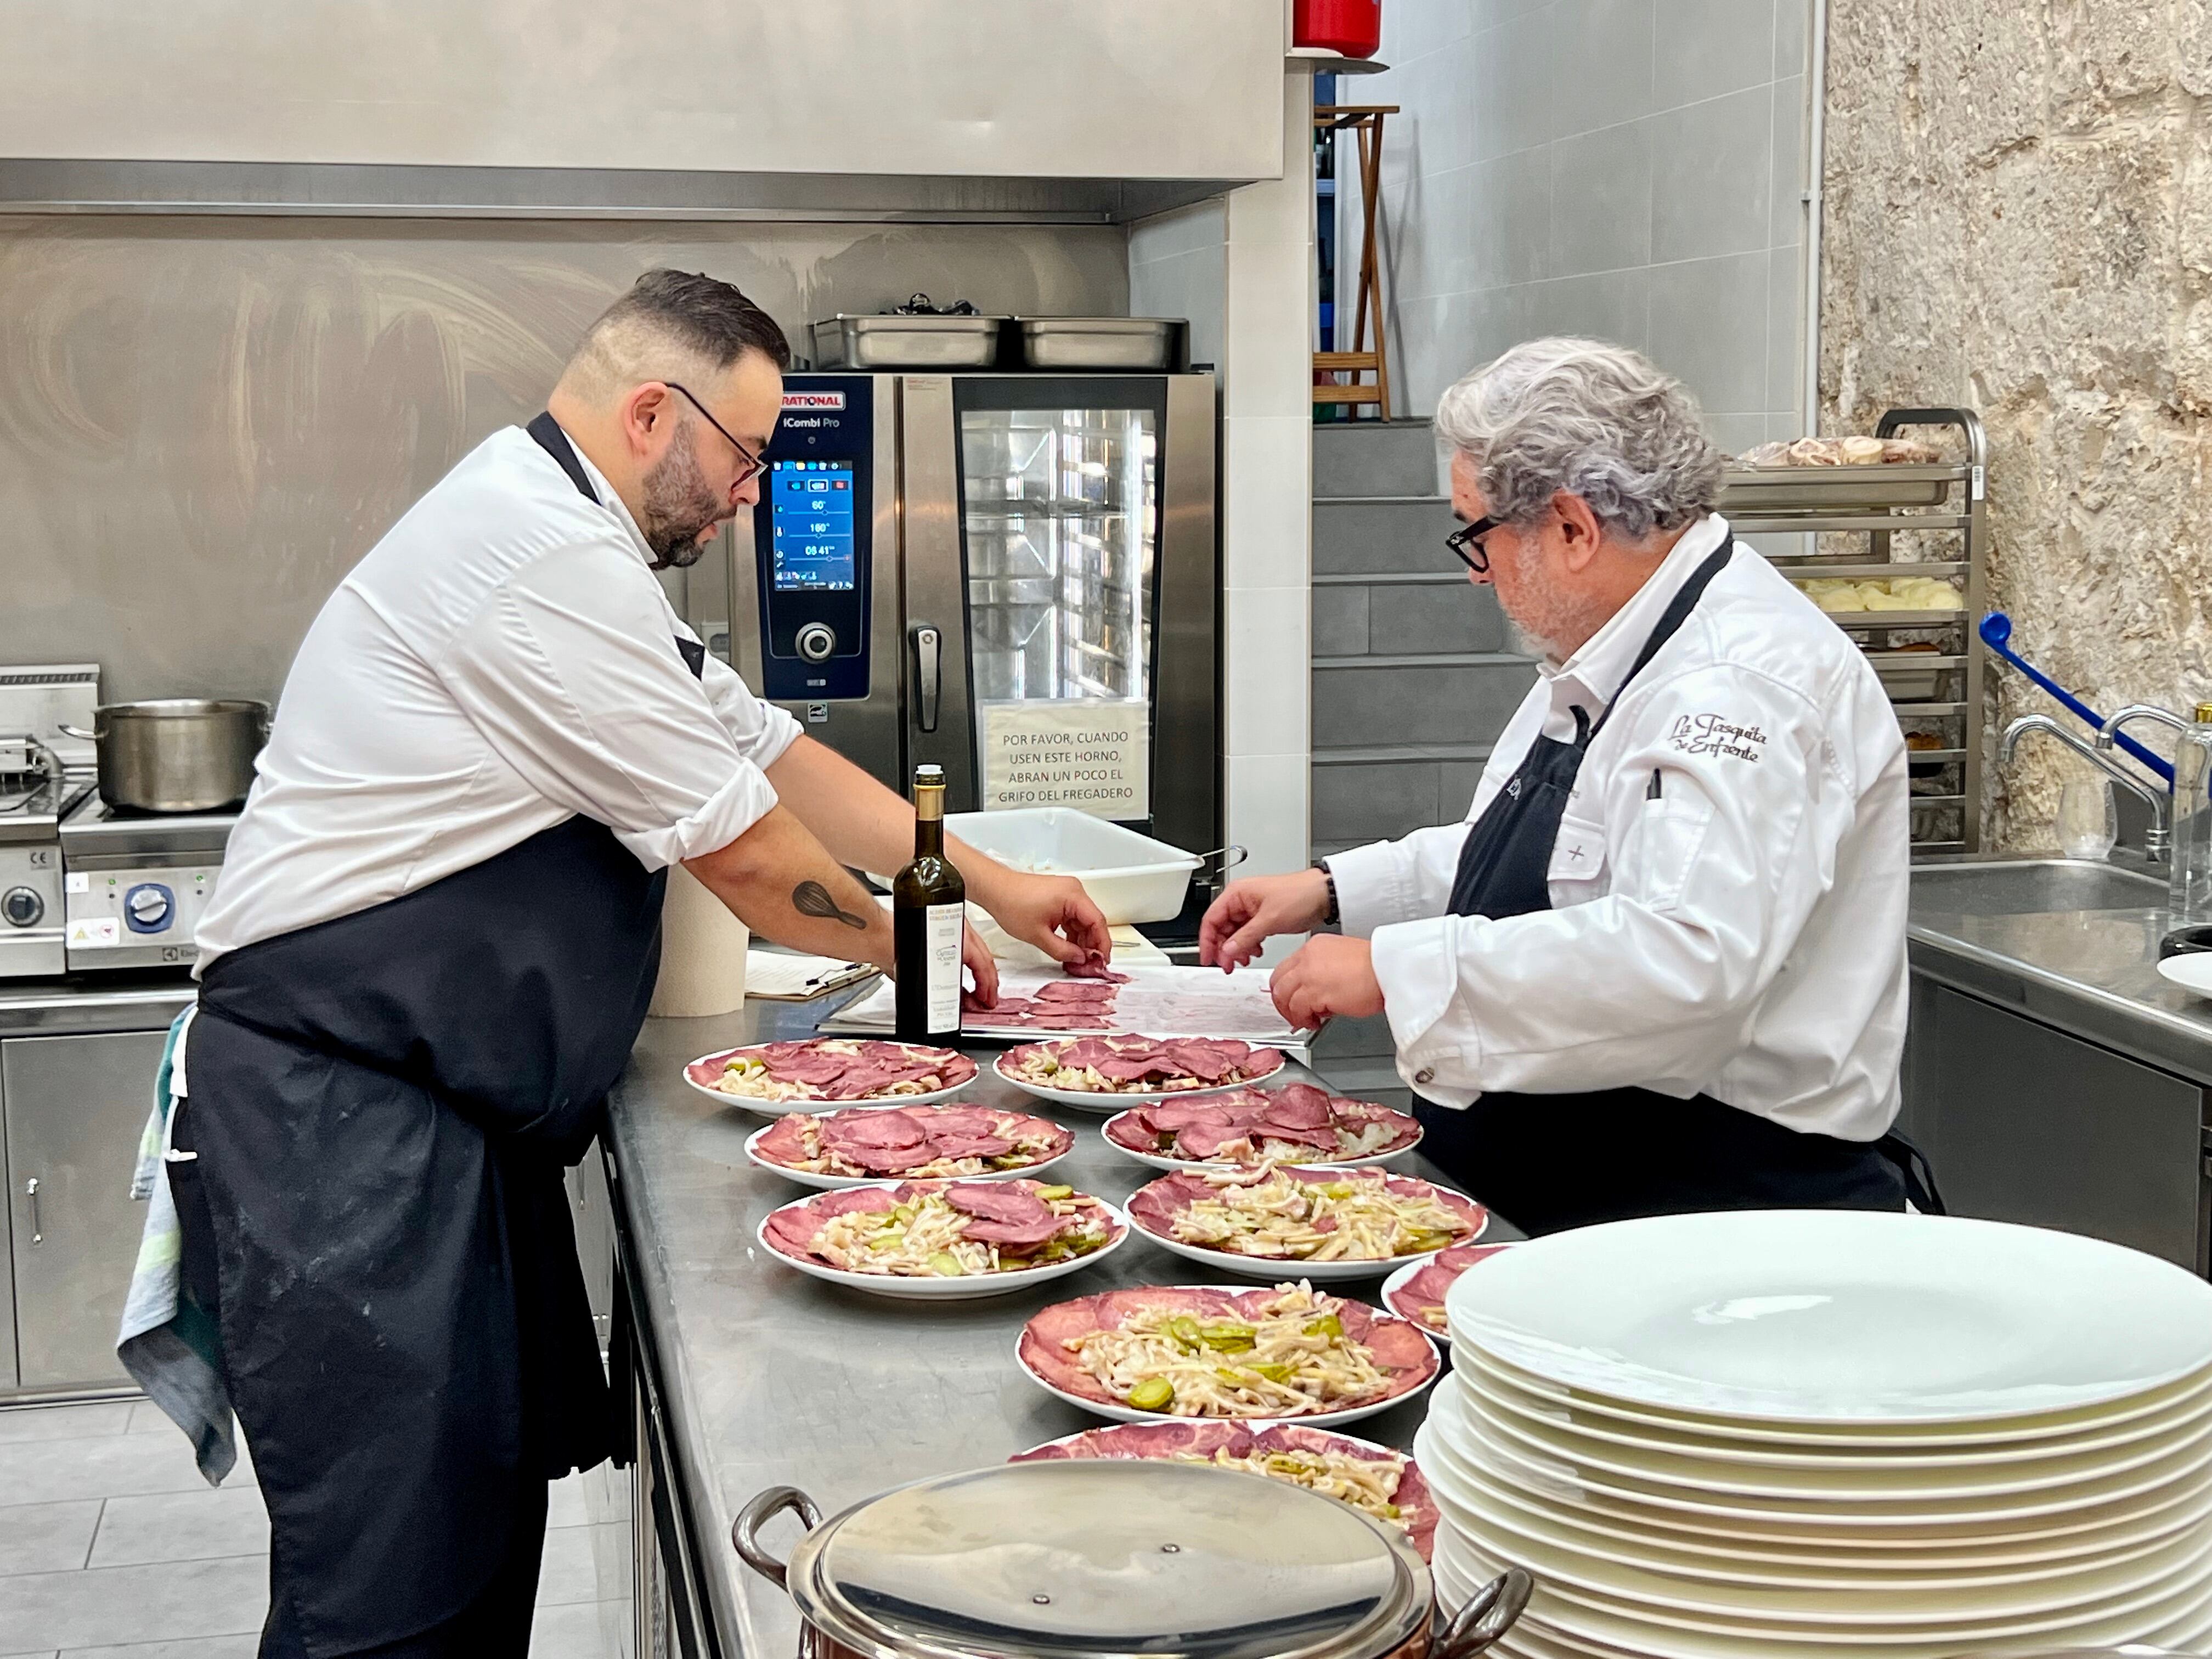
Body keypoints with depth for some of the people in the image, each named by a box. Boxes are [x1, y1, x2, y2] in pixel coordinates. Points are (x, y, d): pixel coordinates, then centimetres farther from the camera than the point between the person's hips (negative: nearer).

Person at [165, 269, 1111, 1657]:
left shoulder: (566, 539, 16)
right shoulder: (547, 562, -18)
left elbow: (774, 755, 20)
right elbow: (747, 857, -13)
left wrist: (996, 887, 17)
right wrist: (912, 949, 5)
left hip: (448, 1102, 11)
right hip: (341, 1110, -11)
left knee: (497, 1490, 14)